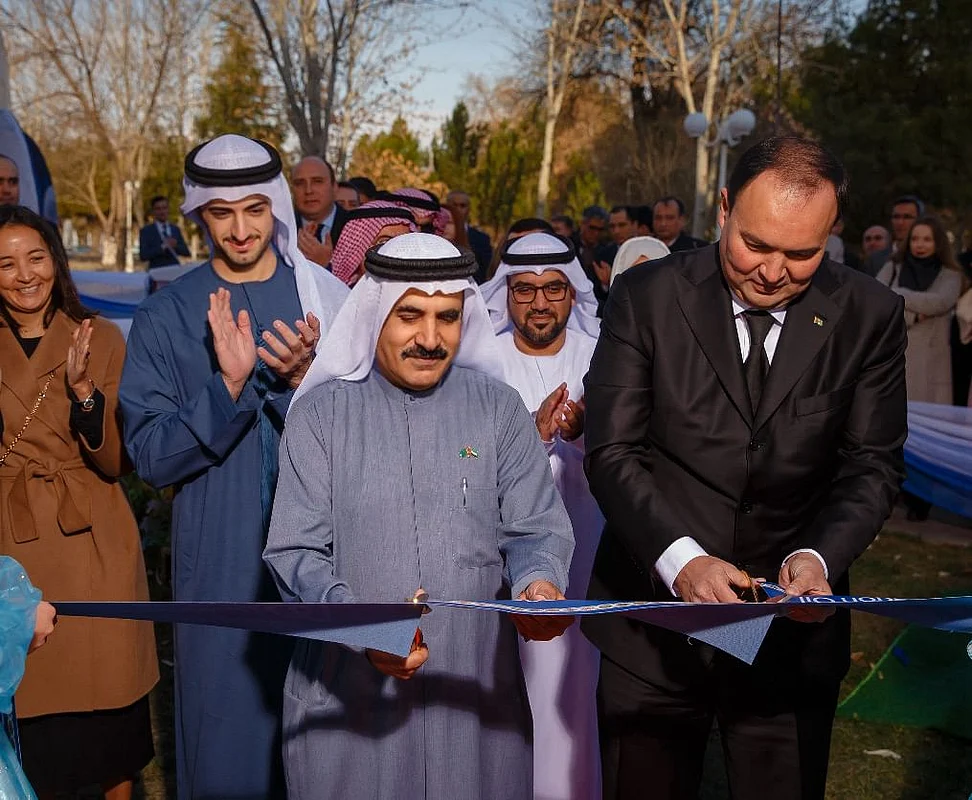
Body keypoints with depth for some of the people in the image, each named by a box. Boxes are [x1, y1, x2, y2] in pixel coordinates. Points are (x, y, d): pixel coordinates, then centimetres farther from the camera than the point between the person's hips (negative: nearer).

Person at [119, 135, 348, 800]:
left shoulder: (325, 298, 0)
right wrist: (230, 384, -21)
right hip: (220, 560, 0)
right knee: (227, 726, 9)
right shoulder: (166, 317, 0)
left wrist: (304, 380, -20)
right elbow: (150, 456, -7)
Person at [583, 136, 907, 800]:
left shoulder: (870, 315, -4)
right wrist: (680, 558, -24)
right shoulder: (646, 297, -8)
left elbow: (873, 465, -1)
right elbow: (612, 451, -10)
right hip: (655, 615, 0)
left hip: (795, 630, 1)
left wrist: (817, 558, -19)